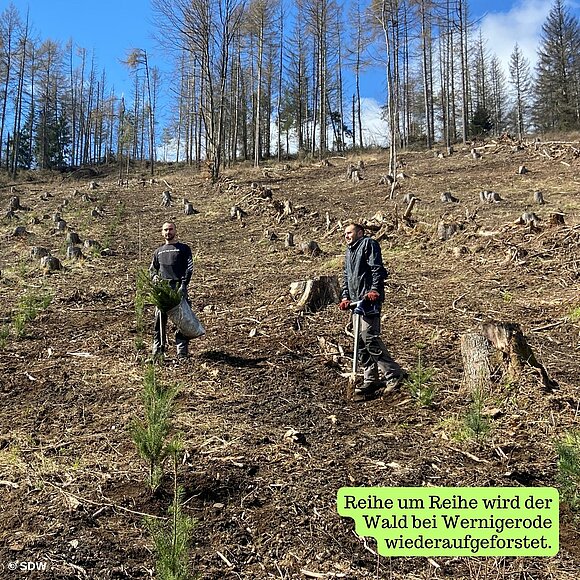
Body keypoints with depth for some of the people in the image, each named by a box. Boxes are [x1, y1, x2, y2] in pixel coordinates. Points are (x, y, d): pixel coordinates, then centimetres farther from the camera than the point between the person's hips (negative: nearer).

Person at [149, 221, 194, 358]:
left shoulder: (184, 249, 8)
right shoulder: (158, 251, 20)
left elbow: (189, 269, 0)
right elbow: (152, 269, 28)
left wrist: (183, 286, -13)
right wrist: (155, 278, 5)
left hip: (178, 288, -3)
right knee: (159, 320, 3)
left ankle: (182, 352, -1)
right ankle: (158, 351, 10)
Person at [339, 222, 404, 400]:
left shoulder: (369, 244, 1)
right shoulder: (349, 252, 28)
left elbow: (377, 268, -11)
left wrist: (375, 289, -22)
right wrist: (345, 297, 13)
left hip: (370, 298, -9)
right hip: (356, 300, 9)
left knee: (369, 337, -16)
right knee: (361, 342, 6)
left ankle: (393, 373, -6)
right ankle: (372, 380, 12)